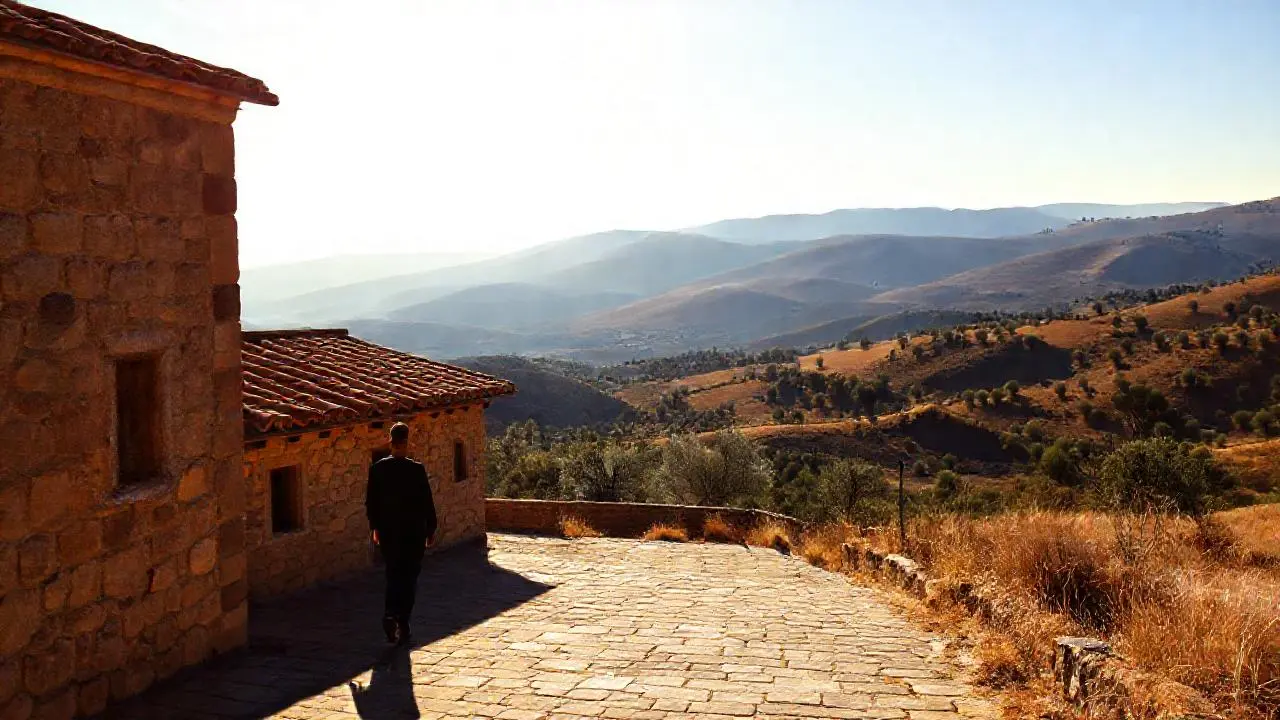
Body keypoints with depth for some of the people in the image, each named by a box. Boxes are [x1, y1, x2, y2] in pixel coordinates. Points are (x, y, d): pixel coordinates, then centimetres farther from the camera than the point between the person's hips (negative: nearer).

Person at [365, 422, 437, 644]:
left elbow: (371, 501, 4)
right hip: (413, 532, -3)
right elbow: (427, 502, -8)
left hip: (388, 532, 3)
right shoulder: (416, 469, -13)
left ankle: (391, 615, -2)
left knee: (393, 575, 16)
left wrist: (374, 527, 17)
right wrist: (431, 530, 3)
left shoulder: (377, 469, -4)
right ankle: (402, 624, 8)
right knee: (409, 578, 8)